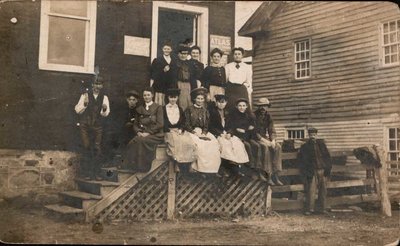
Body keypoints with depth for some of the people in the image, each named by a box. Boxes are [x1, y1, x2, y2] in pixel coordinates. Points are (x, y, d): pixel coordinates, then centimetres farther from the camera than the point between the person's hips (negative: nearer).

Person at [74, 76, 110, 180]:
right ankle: (85, 173, 6)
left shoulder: (104, 97, 8)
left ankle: (96, 173, 7)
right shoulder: (85, 95, 4)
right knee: (86, 148, -2)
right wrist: (85, 103, -17)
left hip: (97, 126, 1)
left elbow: (105, 114, 1)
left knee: (97, 149, -1)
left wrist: (104, 109, -21)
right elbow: (78, 110, 1)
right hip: (85, 125, -1)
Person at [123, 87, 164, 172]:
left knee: (141, 141, -34)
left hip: (155, 134, -4)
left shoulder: (158, 108, 4)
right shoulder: (139, 109, 19)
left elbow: (160, 124, -6)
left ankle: (142, 168, -28)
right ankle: (133, 165, -26)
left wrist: (148, 133, -14)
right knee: (133, 142, -29)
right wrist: (138, 132, -5)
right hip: (142, 134, 4)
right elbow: (135, 124, 17)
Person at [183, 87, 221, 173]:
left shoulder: (205, 111, 18)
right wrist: (196, 133, -14)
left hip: (203, 132, 4)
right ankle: (197, 167, -27)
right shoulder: (189, 110, 5)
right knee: (199, 144, -34)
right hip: (192, 132, -4)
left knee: (213, 143, -24)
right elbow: (187, 124, -2)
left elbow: (206, 125, 14)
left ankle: (210, 166, -20)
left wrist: (204, 133, -7)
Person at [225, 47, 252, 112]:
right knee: (231, 108, -10)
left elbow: (249, 82, 14)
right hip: (230, 89, 0)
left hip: (242, 90, 0)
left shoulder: (247, 67, 16)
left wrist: (249, 93, 2)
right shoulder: (227, 66, 14)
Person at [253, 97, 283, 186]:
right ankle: (269, 175, -34)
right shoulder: (254, 116, -6)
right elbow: (254, 132, -12)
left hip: (266, 137, 5)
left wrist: (273, 140, -13)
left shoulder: (268, 116, 11)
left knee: (277, 147, -23)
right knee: (266, 147, -34)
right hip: (256, 138, -5)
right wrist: (264, 140, -20)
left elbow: (272, 130, 7)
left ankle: (276, 175, -26)